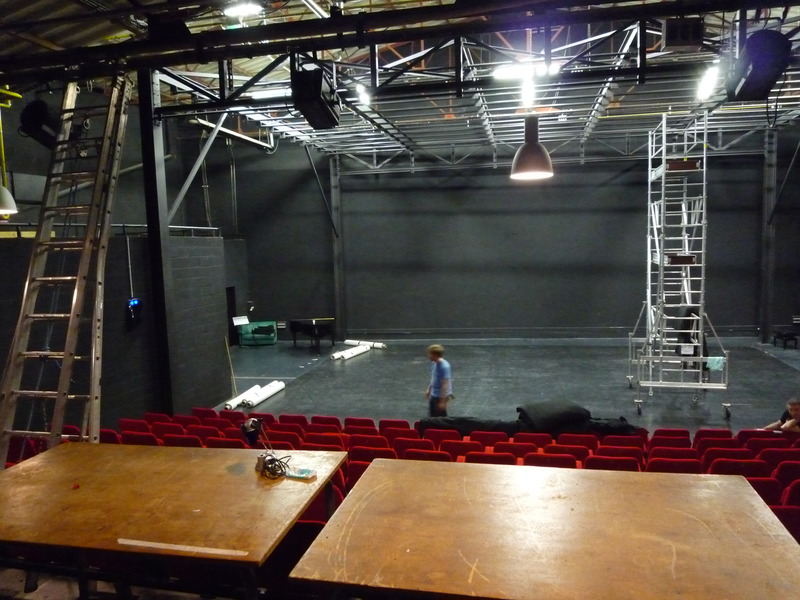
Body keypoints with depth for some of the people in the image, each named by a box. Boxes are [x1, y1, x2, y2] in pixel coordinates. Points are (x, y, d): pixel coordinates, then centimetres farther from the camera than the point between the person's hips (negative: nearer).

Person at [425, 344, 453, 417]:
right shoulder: (434, 363, -1)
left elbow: (445, 385, -26)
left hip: (441, 396, -9)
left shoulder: (444, 366, -27)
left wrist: (442, 401, -24)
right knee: (433, 416, 20)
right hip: (433, 395, 9)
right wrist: (429, 389, 21)